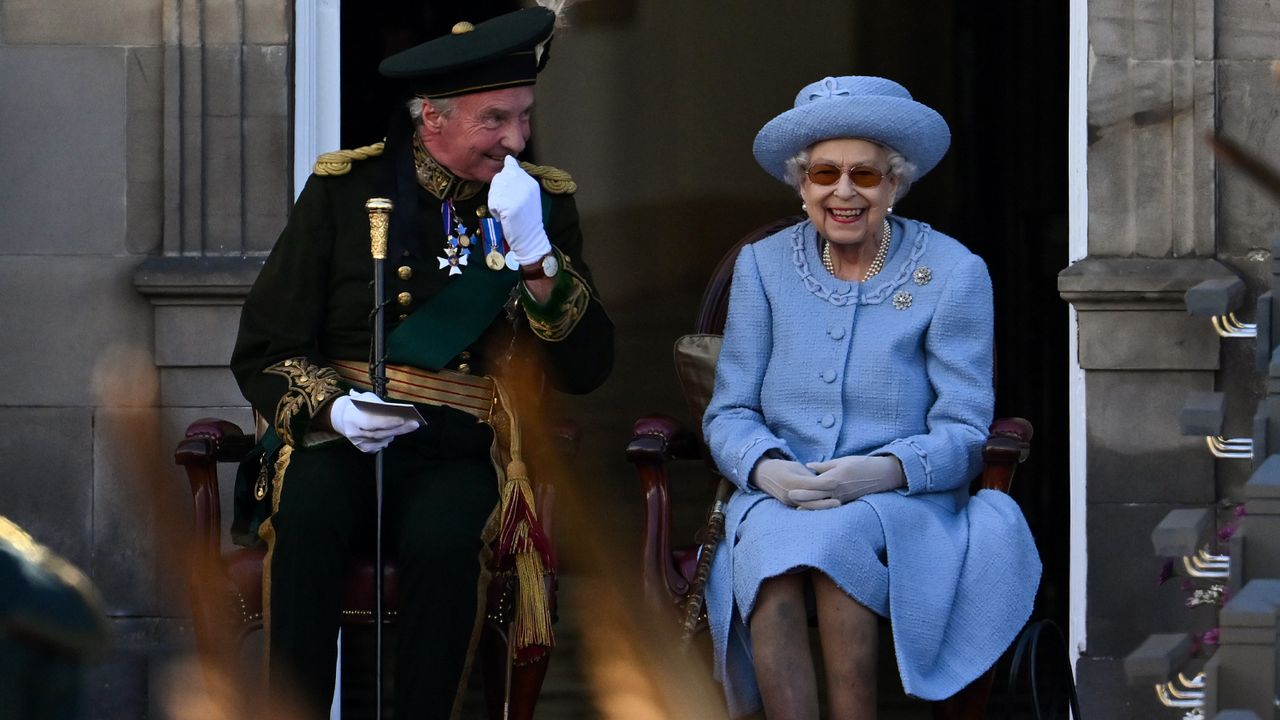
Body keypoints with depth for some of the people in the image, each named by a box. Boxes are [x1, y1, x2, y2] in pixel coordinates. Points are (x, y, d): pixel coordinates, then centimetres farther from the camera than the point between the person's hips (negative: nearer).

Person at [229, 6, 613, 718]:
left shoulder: (544, 200, 10)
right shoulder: (345, 187, 7)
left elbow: (587, 369, 2)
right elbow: (264, 350, 9)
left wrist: (536, 256, -10)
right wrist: (331, 409, -11)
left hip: (464, 452, 0)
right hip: (342, 439, 0)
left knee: (446, 538, -34)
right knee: (306, 516, -33)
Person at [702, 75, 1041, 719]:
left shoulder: (954, 273, 2)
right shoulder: (763, 266, 10)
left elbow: (964, 433, -1)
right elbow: (728, 412, 8)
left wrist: (886, 470, -22)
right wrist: (766, 469, -15)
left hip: (904, 502, -2)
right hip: (775, 497, 2)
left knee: (837, 533, -36)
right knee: (771, 542, -34)